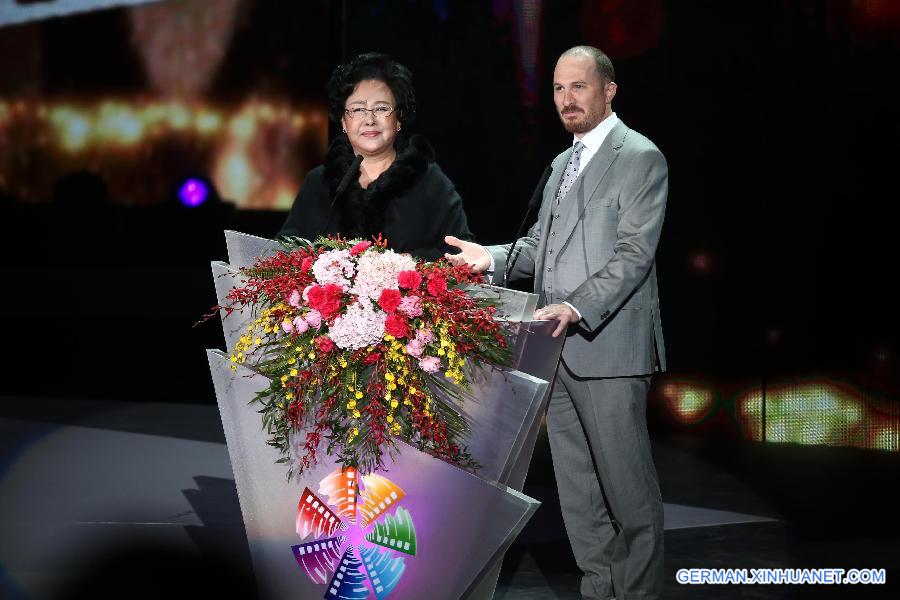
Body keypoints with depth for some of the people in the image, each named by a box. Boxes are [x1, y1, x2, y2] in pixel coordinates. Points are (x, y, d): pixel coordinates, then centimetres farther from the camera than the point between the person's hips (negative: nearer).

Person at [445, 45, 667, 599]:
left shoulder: (641, 158, -6)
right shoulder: (563, 164, 19)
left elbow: (634, 254, -15)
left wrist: (578, 308, -27)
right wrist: (494, 258, 4)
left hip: (608, 345, -8)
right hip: (557, 346, 8)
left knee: (627, 484, -3)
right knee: (576, 486, 12)